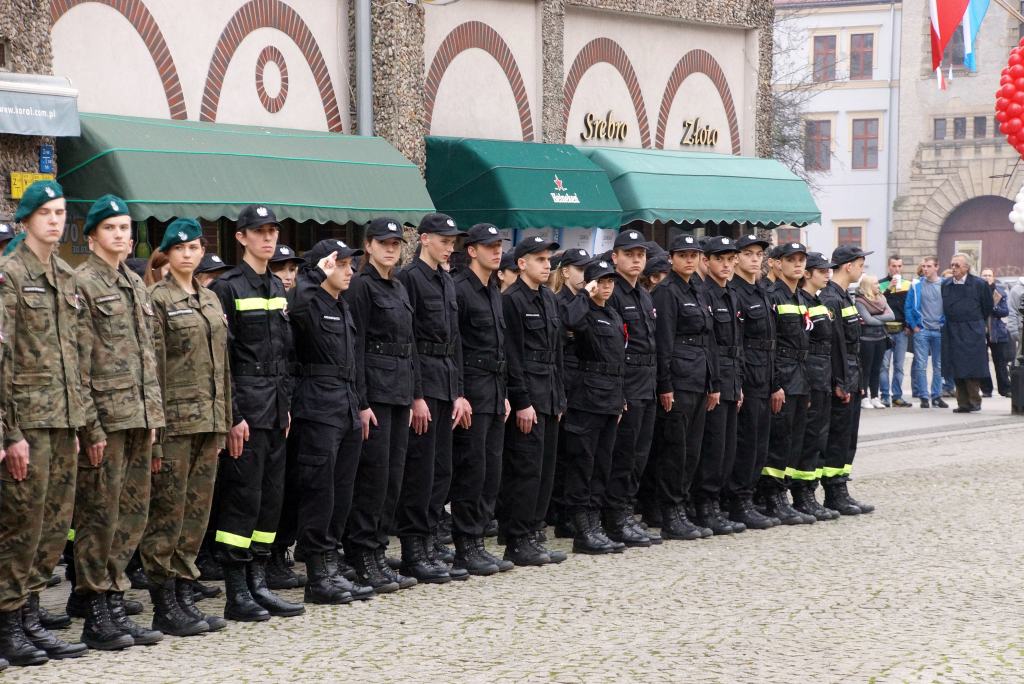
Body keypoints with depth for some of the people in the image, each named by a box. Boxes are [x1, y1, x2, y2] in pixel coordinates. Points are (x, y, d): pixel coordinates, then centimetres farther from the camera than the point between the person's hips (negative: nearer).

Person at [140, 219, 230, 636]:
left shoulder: (210, 300, 15)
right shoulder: (158, 300, -6)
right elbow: (152, 370, -11)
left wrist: (224, 422, 14)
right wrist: (155, 434, -15)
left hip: (209, 421, 7)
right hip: (176, 421, -7)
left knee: (197, 511, 9)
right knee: (167, 512, -3)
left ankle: (184, 597, 15)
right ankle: (165, 607, 2)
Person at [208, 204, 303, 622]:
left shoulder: (277, 288, 16)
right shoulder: (227, 288, -8)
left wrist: (285, 404, 14)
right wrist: (232, 415, -17)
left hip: (275, 408, 8)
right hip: (246, 408, -8)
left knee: (271, 497, 9)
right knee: (243, 497, -6)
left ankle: (257, 583, 16)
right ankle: (236, 594, -2)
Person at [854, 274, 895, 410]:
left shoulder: (881, 298, 11)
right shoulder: (860, 301, -8)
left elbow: (891, 316, 0)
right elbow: (868, 319, -17)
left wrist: (875, 318, -10)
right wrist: (883, 320, -3)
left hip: (881, 337, 6)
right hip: (867, 338, -6)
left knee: (876, 369, 9)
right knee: (866, 369, 0)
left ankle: (875, 397, 14)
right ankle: (864, 398, 4)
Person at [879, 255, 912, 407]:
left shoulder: (907, 285, 10)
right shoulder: (881, 284, 2)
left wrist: (909, 326, 4)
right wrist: (888, 289, -16)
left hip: (902, 330, 3)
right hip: (885, 329, -3)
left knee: (899, 365, 4)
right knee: (884, 364, -5)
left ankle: (897, 396, 8)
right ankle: (885, 396, -2)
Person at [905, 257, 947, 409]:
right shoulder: (916, 285, 2)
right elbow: (908, 307, 5)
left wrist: (946, 325, -2)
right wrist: (913, 325, -2)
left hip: (939, 331, 1)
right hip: (921, 330, -1)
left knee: (939, 366, 6)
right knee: (921, 365, -5)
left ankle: (937, 396, 14)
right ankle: (924, 397, -1)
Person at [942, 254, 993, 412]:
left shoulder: (979, 284, -5)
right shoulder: (945, 285, 6)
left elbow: (988, 307, 6)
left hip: (972, 333, -4)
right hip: (952, 333, 4)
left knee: (972, 369, -5)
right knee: (956, 371, 3)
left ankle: (974, 401, 4)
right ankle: (963, 403, 8)